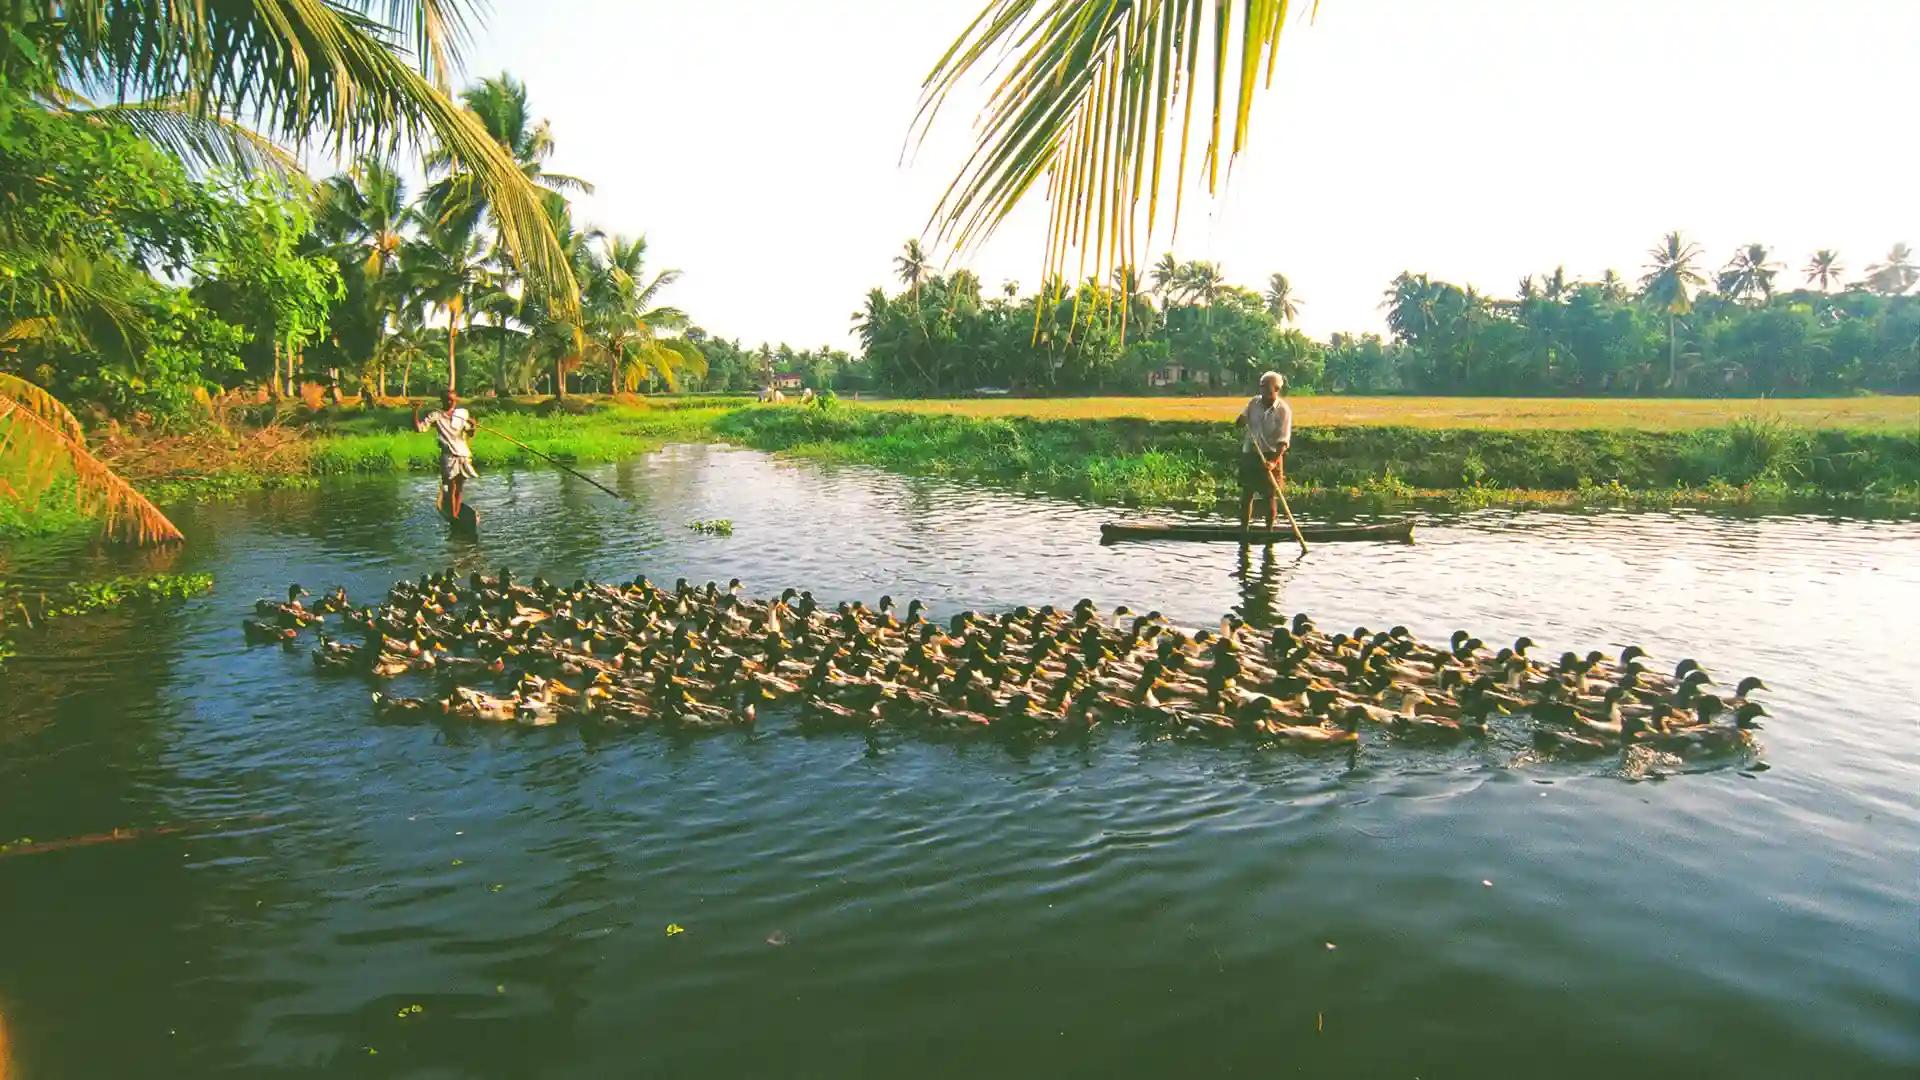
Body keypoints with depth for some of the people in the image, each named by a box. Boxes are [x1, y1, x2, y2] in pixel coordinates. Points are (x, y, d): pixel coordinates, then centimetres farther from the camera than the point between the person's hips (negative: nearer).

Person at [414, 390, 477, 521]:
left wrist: (473, 425, -8)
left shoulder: (462, 414, 9)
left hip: (464, 456, 4)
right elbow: (419, 427, -10)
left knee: (459, 489, 9)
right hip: (449, 456, -4)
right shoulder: (436, 415, -2)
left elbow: (470, 433, 13)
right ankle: (453, 517, -4)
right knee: (451, 489, -6)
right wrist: (415, 411, -22)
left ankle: (457, 515, 14)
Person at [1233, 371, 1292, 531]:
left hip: (1270, 457, -4)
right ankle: (1243, 532, 13)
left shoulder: (1283, 410, -12)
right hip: (1250, 454, 4)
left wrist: (1274, 461, -30)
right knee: (1246, 494, 6)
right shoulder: (1255, 402, 1)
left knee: (1270, 497, 2)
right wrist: (1242, 419, -8)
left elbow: (1283, 441, -17)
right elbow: (1240, 423, 16)